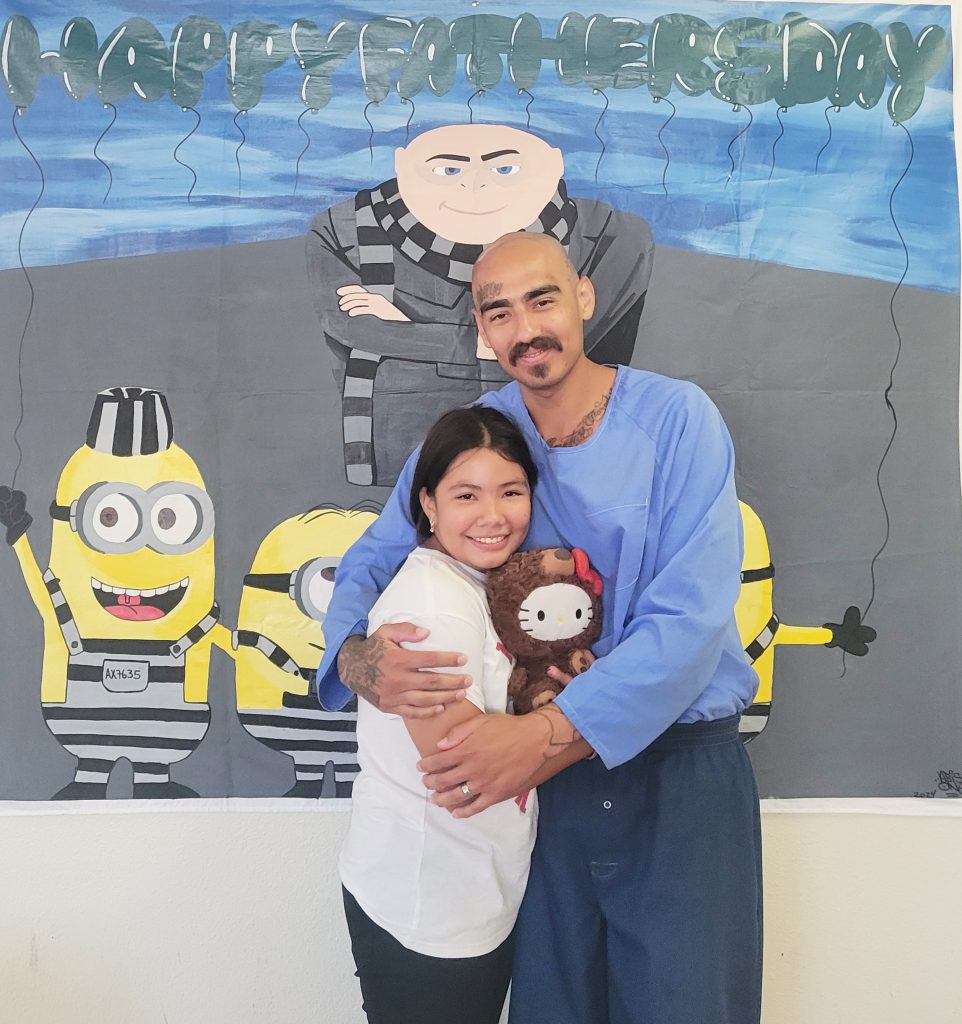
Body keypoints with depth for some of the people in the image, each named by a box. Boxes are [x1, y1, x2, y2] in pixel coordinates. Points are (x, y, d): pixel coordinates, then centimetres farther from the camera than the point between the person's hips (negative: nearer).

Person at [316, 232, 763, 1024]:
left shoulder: (676, 417, -11)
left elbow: (690, 620, -19)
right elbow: (370, 561, 3)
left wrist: (549, 733, -28)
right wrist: (357, 656, -20)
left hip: (683, 774, -2)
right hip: (547, 780, 3)